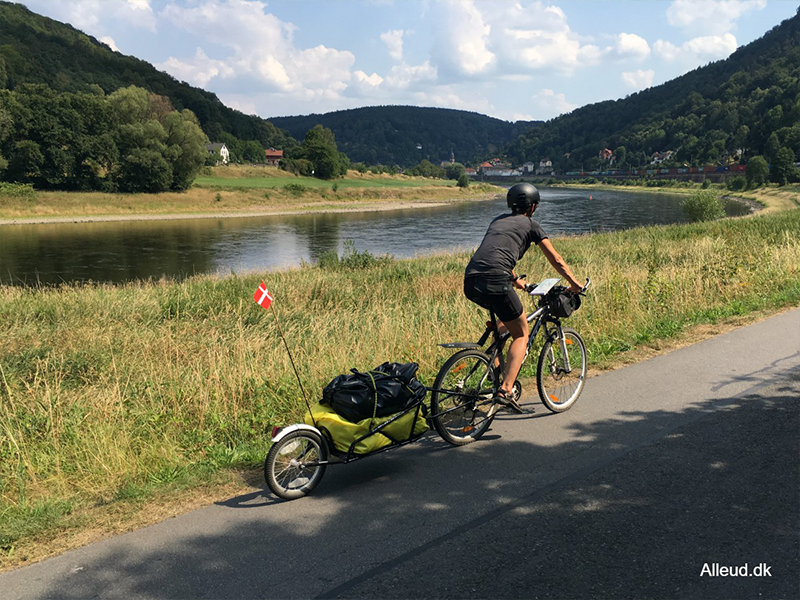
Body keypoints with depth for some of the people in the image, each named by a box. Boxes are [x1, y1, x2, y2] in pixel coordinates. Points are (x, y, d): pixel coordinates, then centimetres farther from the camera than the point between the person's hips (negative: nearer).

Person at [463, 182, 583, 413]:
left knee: (506, 315, 33)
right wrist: (574, 283, 31)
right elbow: (556, 260, 17)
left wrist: (515, 279, 58)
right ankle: (506, 389, -7)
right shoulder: (531, 225, 14)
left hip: (470, 282, 6)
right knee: (521, 334, 9)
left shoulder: (498, 221, 30)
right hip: (494, 282, -6)